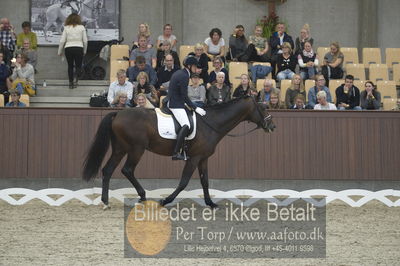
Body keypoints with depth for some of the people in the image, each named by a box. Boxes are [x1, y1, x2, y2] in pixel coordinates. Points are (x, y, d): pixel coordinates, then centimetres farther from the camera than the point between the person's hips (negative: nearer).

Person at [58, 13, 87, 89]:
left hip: (68, 48, 1)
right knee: (78, 65, 9)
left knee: (70, 66, 13)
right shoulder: (81, 27, 1)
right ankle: (75, 78, -16)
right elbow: (85, 40, 2)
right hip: (79, 48, -1)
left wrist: (60, 51, 11)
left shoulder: (66, 28, 2)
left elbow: (62, 41, 1)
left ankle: (71, 83, 14)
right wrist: (84, 51, 14)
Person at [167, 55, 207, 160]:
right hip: (176, 105, -11)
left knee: (185, 126, 11)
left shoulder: (179, 73, 16)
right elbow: (185, 96, -17)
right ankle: (176, 153, -25)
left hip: (172, 102, 11)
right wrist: (195, 108, -12)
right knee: (186, 126, -21)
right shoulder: (184, 76, -15)